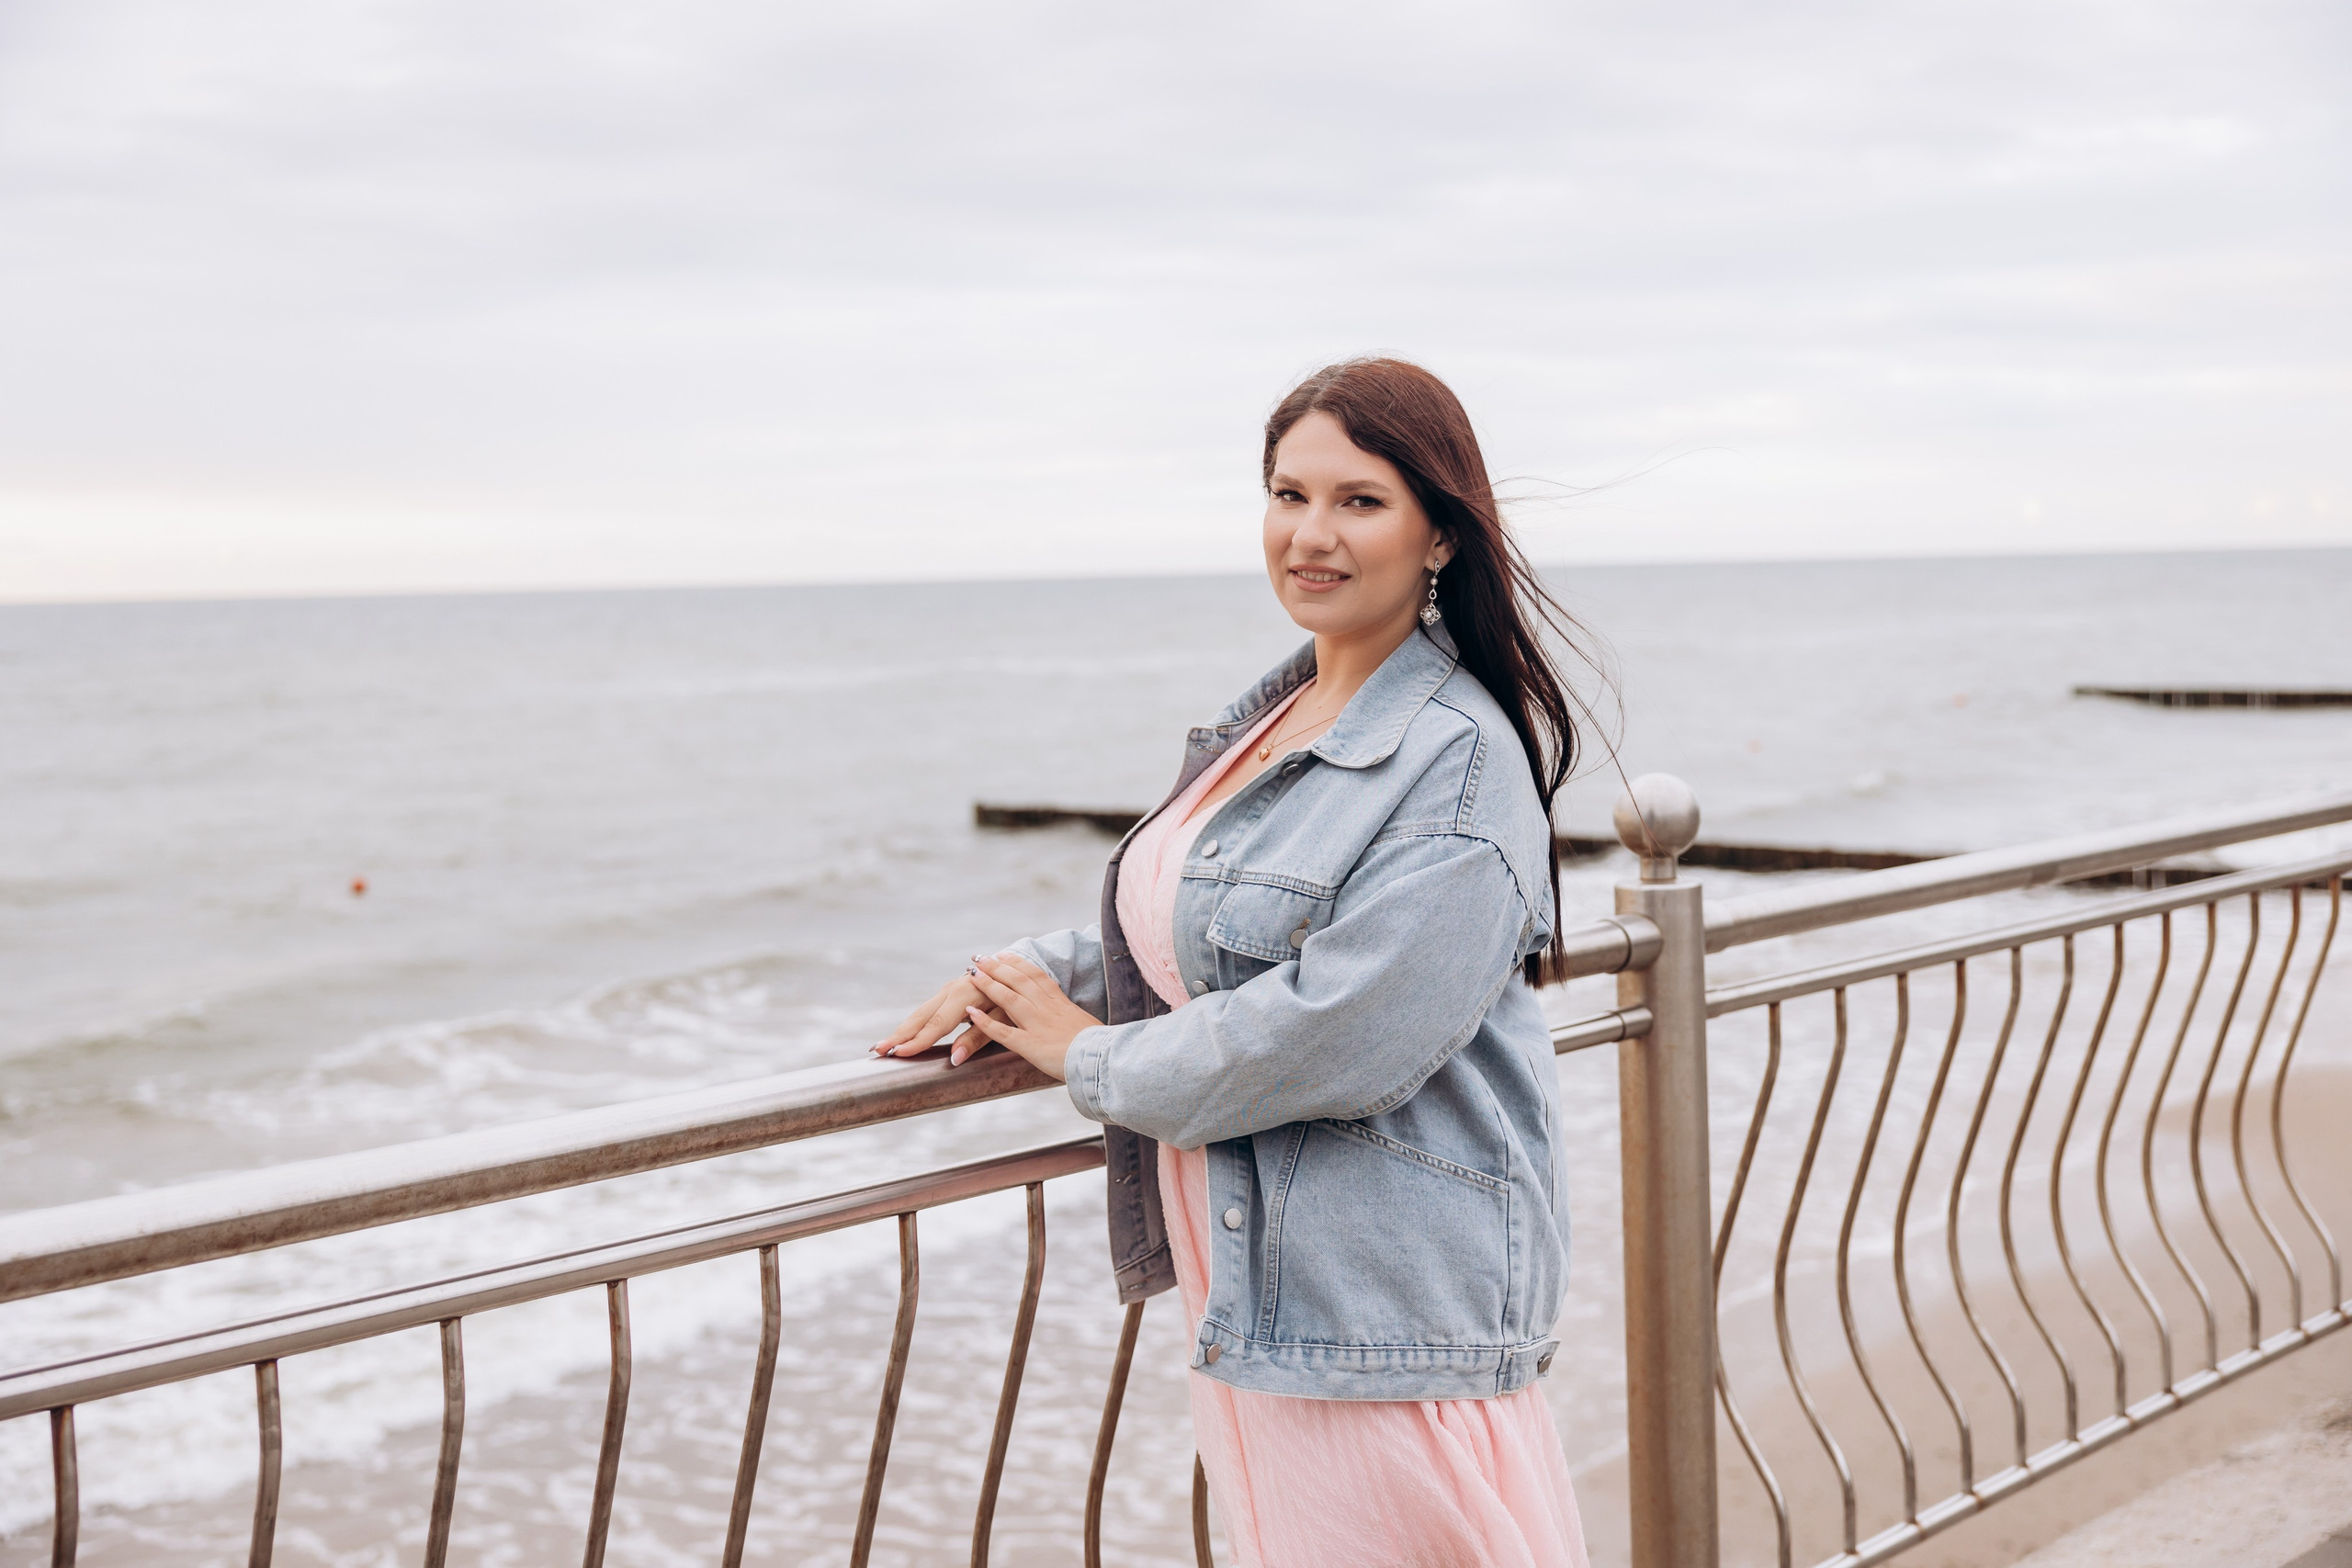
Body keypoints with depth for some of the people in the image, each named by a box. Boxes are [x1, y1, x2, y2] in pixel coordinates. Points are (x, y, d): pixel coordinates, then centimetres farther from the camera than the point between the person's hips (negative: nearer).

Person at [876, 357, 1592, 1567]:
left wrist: (1094, 1060, -11)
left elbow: (1338, 1036, -25)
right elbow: (1196, 931, 25)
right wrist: (1041, 971, 6)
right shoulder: (1273, 716, 12)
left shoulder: (1458, 765, -17)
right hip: (1252, 1296, 9)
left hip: (1386, 1310, -9)